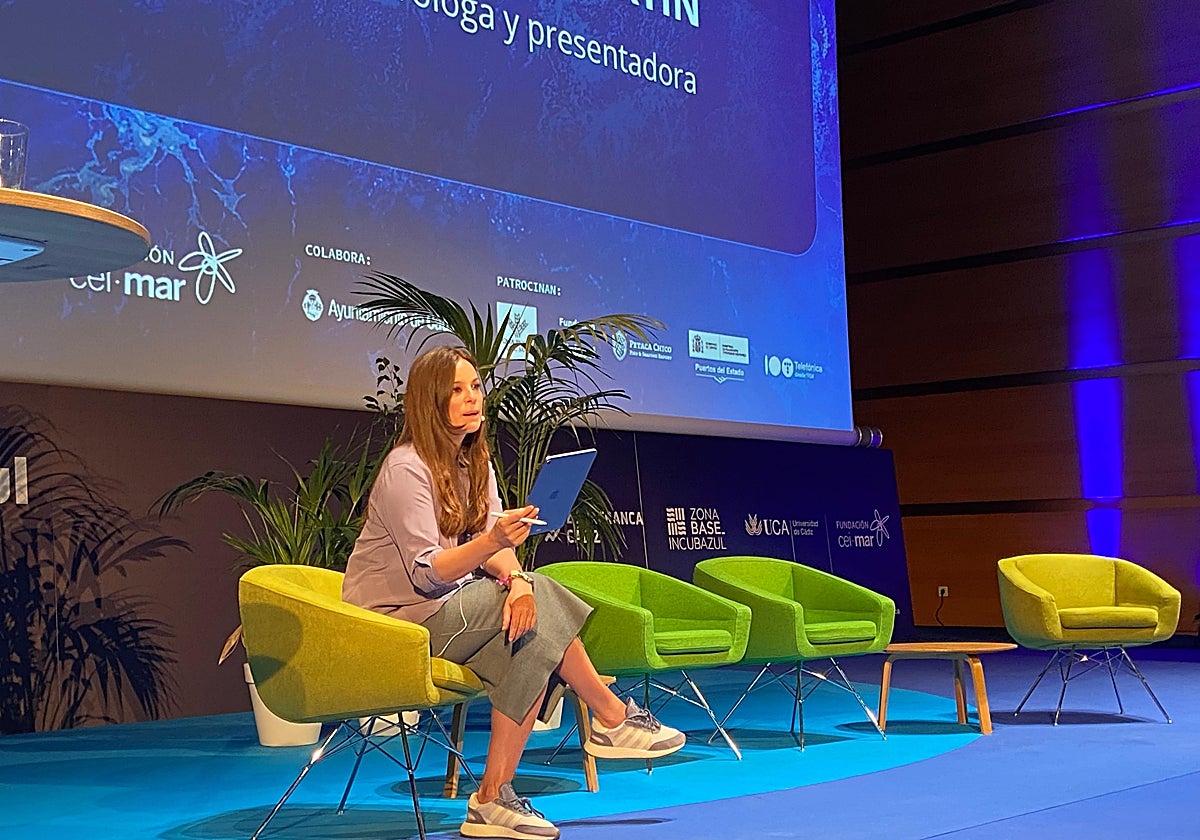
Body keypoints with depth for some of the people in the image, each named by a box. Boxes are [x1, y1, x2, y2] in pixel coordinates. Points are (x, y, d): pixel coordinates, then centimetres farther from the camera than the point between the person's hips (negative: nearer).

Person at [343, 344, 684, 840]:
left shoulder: (475, 463, 8)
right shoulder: (406, 469, -17)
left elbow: (494, 550, -2)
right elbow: (427, 573, -23)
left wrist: (516, 580, -25)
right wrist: (492, 541, -40)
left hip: (450, 602, 8)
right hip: (397, 614, -8)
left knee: (530, 631, -20)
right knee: (538, 615, -23)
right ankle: (614, 720, -7)